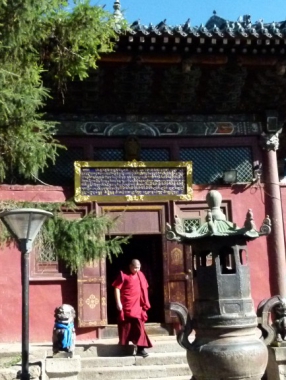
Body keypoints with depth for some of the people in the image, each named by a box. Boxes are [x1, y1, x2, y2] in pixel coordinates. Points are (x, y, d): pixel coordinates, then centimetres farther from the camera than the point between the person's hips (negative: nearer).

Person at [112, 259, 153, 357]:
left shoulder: (140, 275, 10)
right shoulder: (123, 275, -6)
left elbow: (144, 289, 17)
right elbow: (117, 288, -10)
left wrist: (145, 304, 13)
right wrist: (118, 302, -16)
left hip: (137, 306, 4)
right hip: (126, 306, -4)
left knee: (139, 328, -1)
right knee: (125, 328, 5)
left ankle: (140, 349, 0)